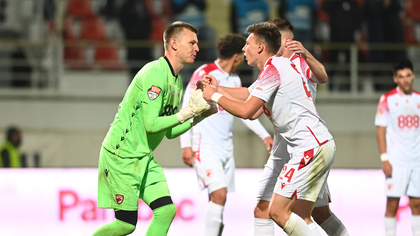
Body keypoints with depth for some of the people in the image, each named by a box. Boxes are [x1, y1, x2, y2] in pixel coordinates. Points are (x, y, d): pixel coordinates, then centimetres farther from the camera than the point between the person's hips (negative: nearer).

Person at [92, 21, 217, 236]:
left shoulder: (176, 80, 11)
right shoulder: (155, 74, -19)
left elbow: (170, 131, 15)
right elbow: (151, 124, -26)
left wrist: (197, 116, 2)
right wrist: (187, 112, -22)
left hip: (144, 158, 9)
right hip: (121, 155, -9)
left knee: (166, 210, -6)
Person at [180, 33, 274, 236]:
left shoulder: (235, 80, 15)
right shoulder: (204, 74, -8)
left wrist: (264, 135, 20)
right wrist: (186, 145, -15)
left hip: (226, 148, 7)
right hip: (205, 147, -7)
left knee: (219, 200, 3)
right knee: (219, 193, -20)